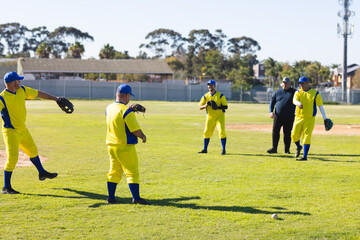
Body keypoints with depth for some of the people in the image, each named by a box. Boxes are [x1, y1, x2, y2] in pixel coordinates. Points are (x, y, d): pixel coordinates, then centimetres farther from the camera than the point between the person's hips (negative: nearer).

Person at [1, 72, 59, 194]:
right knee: (12, 157, -15)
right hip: (10, 132, -8)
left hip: (22, 129, 8)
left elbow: (38, 93, 9)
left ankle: (42, 173, 46)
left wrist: (56, 99, 12)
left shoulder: (22, 90, -1)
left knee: (33, 151, 23)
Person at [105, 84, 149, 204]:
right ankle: (136, 198, -4)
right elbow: (135, 130, -17)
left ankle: (111, 197, 17)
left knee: (114, 171, 15)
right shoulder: (126, 111, -17)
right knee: (132, 172, -2)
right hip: (125, 147, -7)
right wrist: (143, 136, 1)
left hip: (111, 145, 7)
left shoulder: (109, 108, 6)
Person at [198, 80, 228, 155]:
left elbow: (225, 106, -8)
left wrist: (217, 107, -25)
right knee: (207, 132, 4)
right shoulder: (205, 96, 5)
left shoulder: (220, 95, -5)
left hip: (220, 116, -4)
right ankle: (205, 149, 16)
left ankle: (223, 150, -7)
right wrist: (205, 106, -20)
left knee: (221, 131, -14)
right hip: (210, 117, 4)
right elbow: (200, 107, 3)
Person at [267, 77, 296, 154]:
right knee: (275, 131, -2)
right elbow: (272, 102, 12)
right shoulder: (277, 92, 10)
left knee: (287, 133, 2)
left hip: (289, 117, -2)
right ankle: (274, 148, 5)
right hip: (278, 116, 2)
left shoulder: (294, 92, 4)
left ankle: (287, 149, 12)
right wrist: (271, 112, -4)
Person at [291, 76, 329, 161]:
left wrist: (325, 118, -4)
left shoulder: (315, 93, 1)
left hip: (310, 118, -3)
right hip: (298, 117, 3)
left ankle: (305, 156, -4)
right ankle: (299, 147, 34)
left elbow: (320, 106, 0)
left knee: (306, 137, -8)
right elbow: (294, 100, -14)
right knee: (294, 135, 3)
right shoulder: (298, 92, 7)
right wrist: (299, 103, -38)